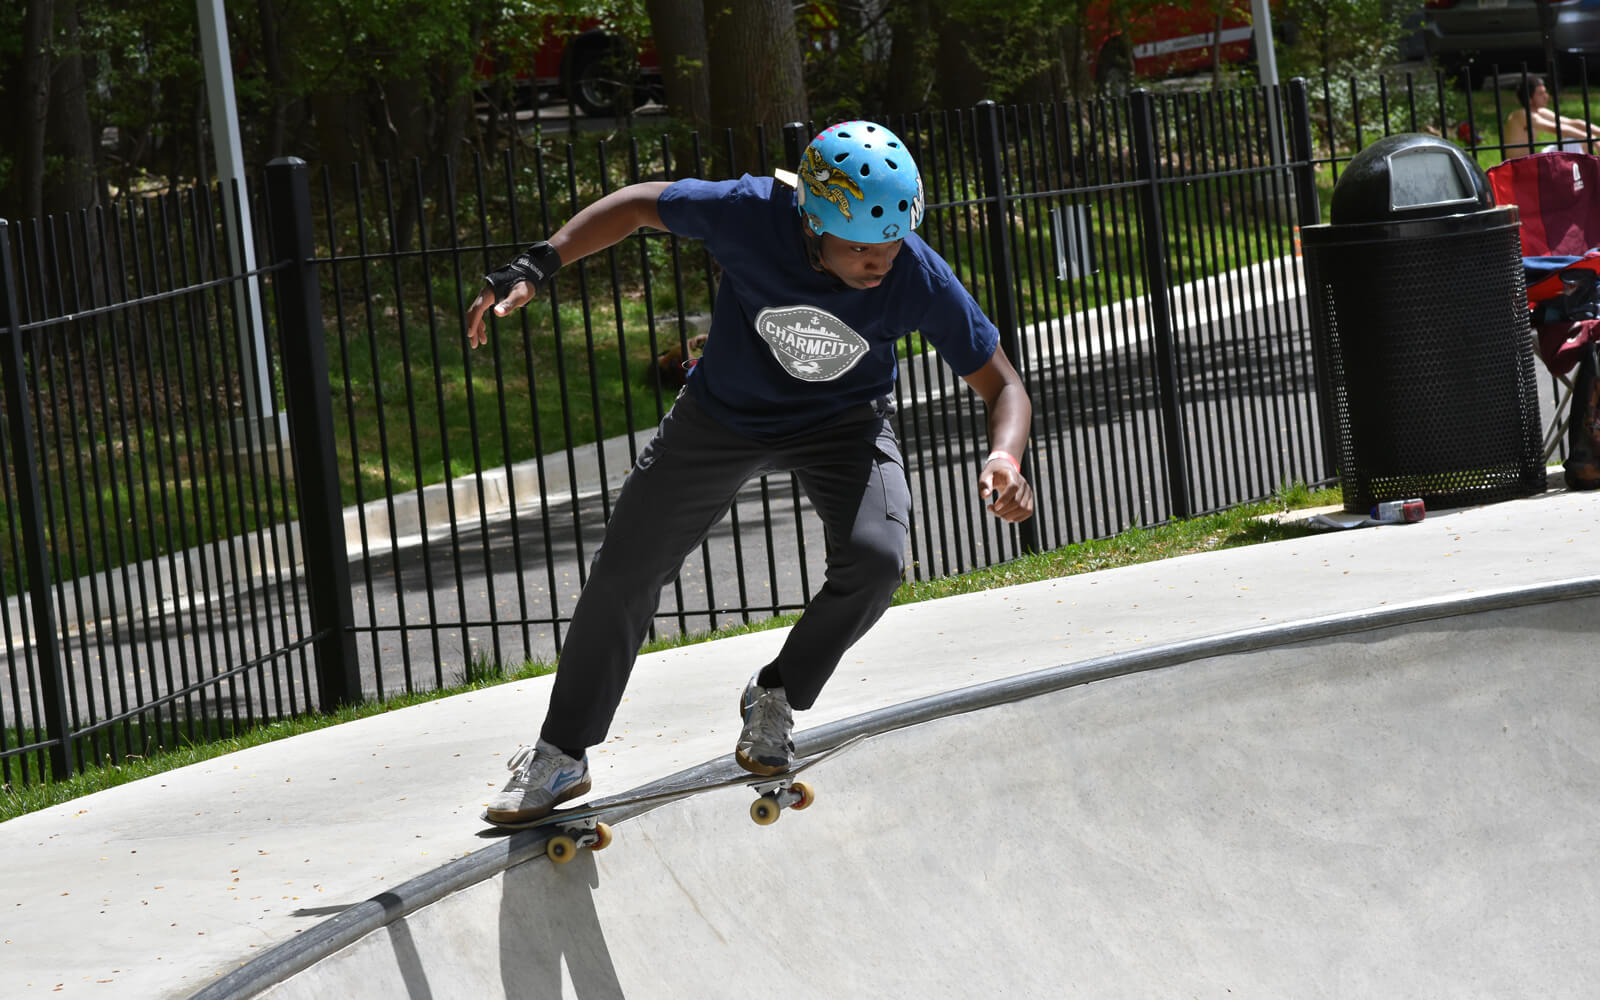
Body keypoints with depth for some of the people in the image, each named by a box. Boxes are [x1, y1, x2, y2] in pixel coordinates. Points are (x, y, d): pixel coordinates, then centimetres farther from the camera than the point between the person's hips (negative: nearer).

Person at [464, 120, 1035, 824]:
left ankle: (776, 701, 3)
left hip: (844, 422, 0)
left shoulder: (918, 278, -31)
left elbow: (1003, 385, -20)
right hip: (725, 415, 0)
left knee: (875, 559, -25)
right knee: (624, 572, 1)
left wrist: (1004, 456, -41)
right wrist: (533, 270, -21)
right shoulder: (749, 215, -34)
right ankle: (560, 755, 22)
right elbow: (636, 205, -15)